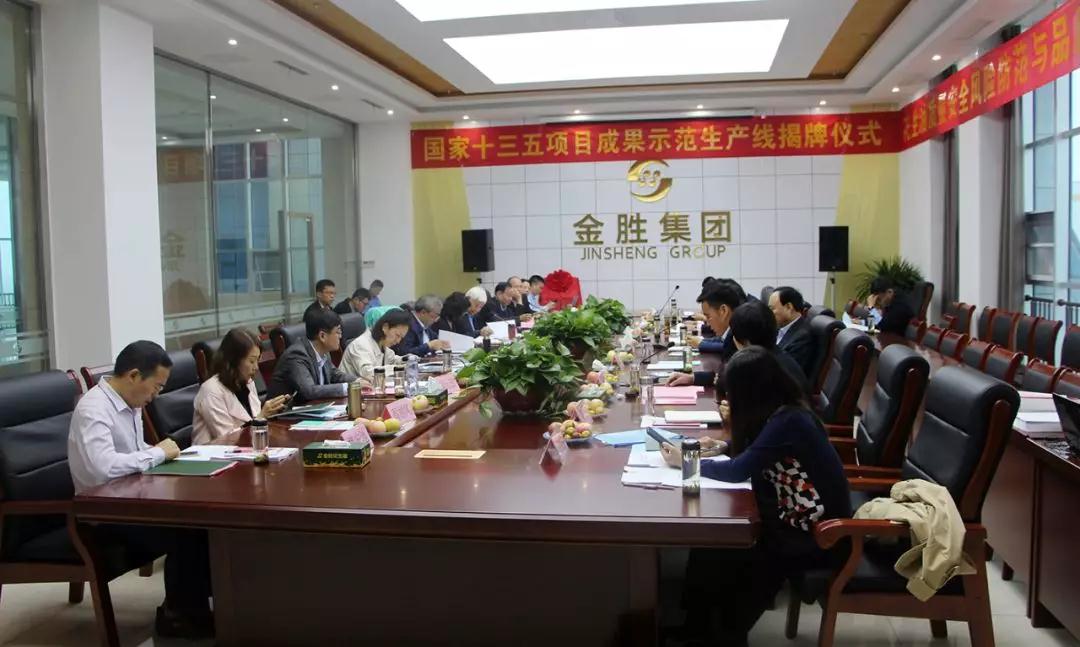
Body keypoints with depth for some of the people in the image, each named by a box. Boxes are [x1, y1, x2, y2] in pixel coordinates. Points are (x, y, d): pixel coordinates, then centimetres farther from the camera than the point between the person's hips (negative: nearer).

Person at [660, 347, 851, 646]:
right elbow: (753, 452, 20)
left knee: (713, 552, -4)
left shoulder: (788, 421, -26)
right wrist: (724, 446, 3)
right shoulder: (782, 412, 1)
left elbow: (738, 471, -23)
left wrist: (686, 461, -11)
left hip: (815, 537, -8)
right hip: (795, 519, 8)